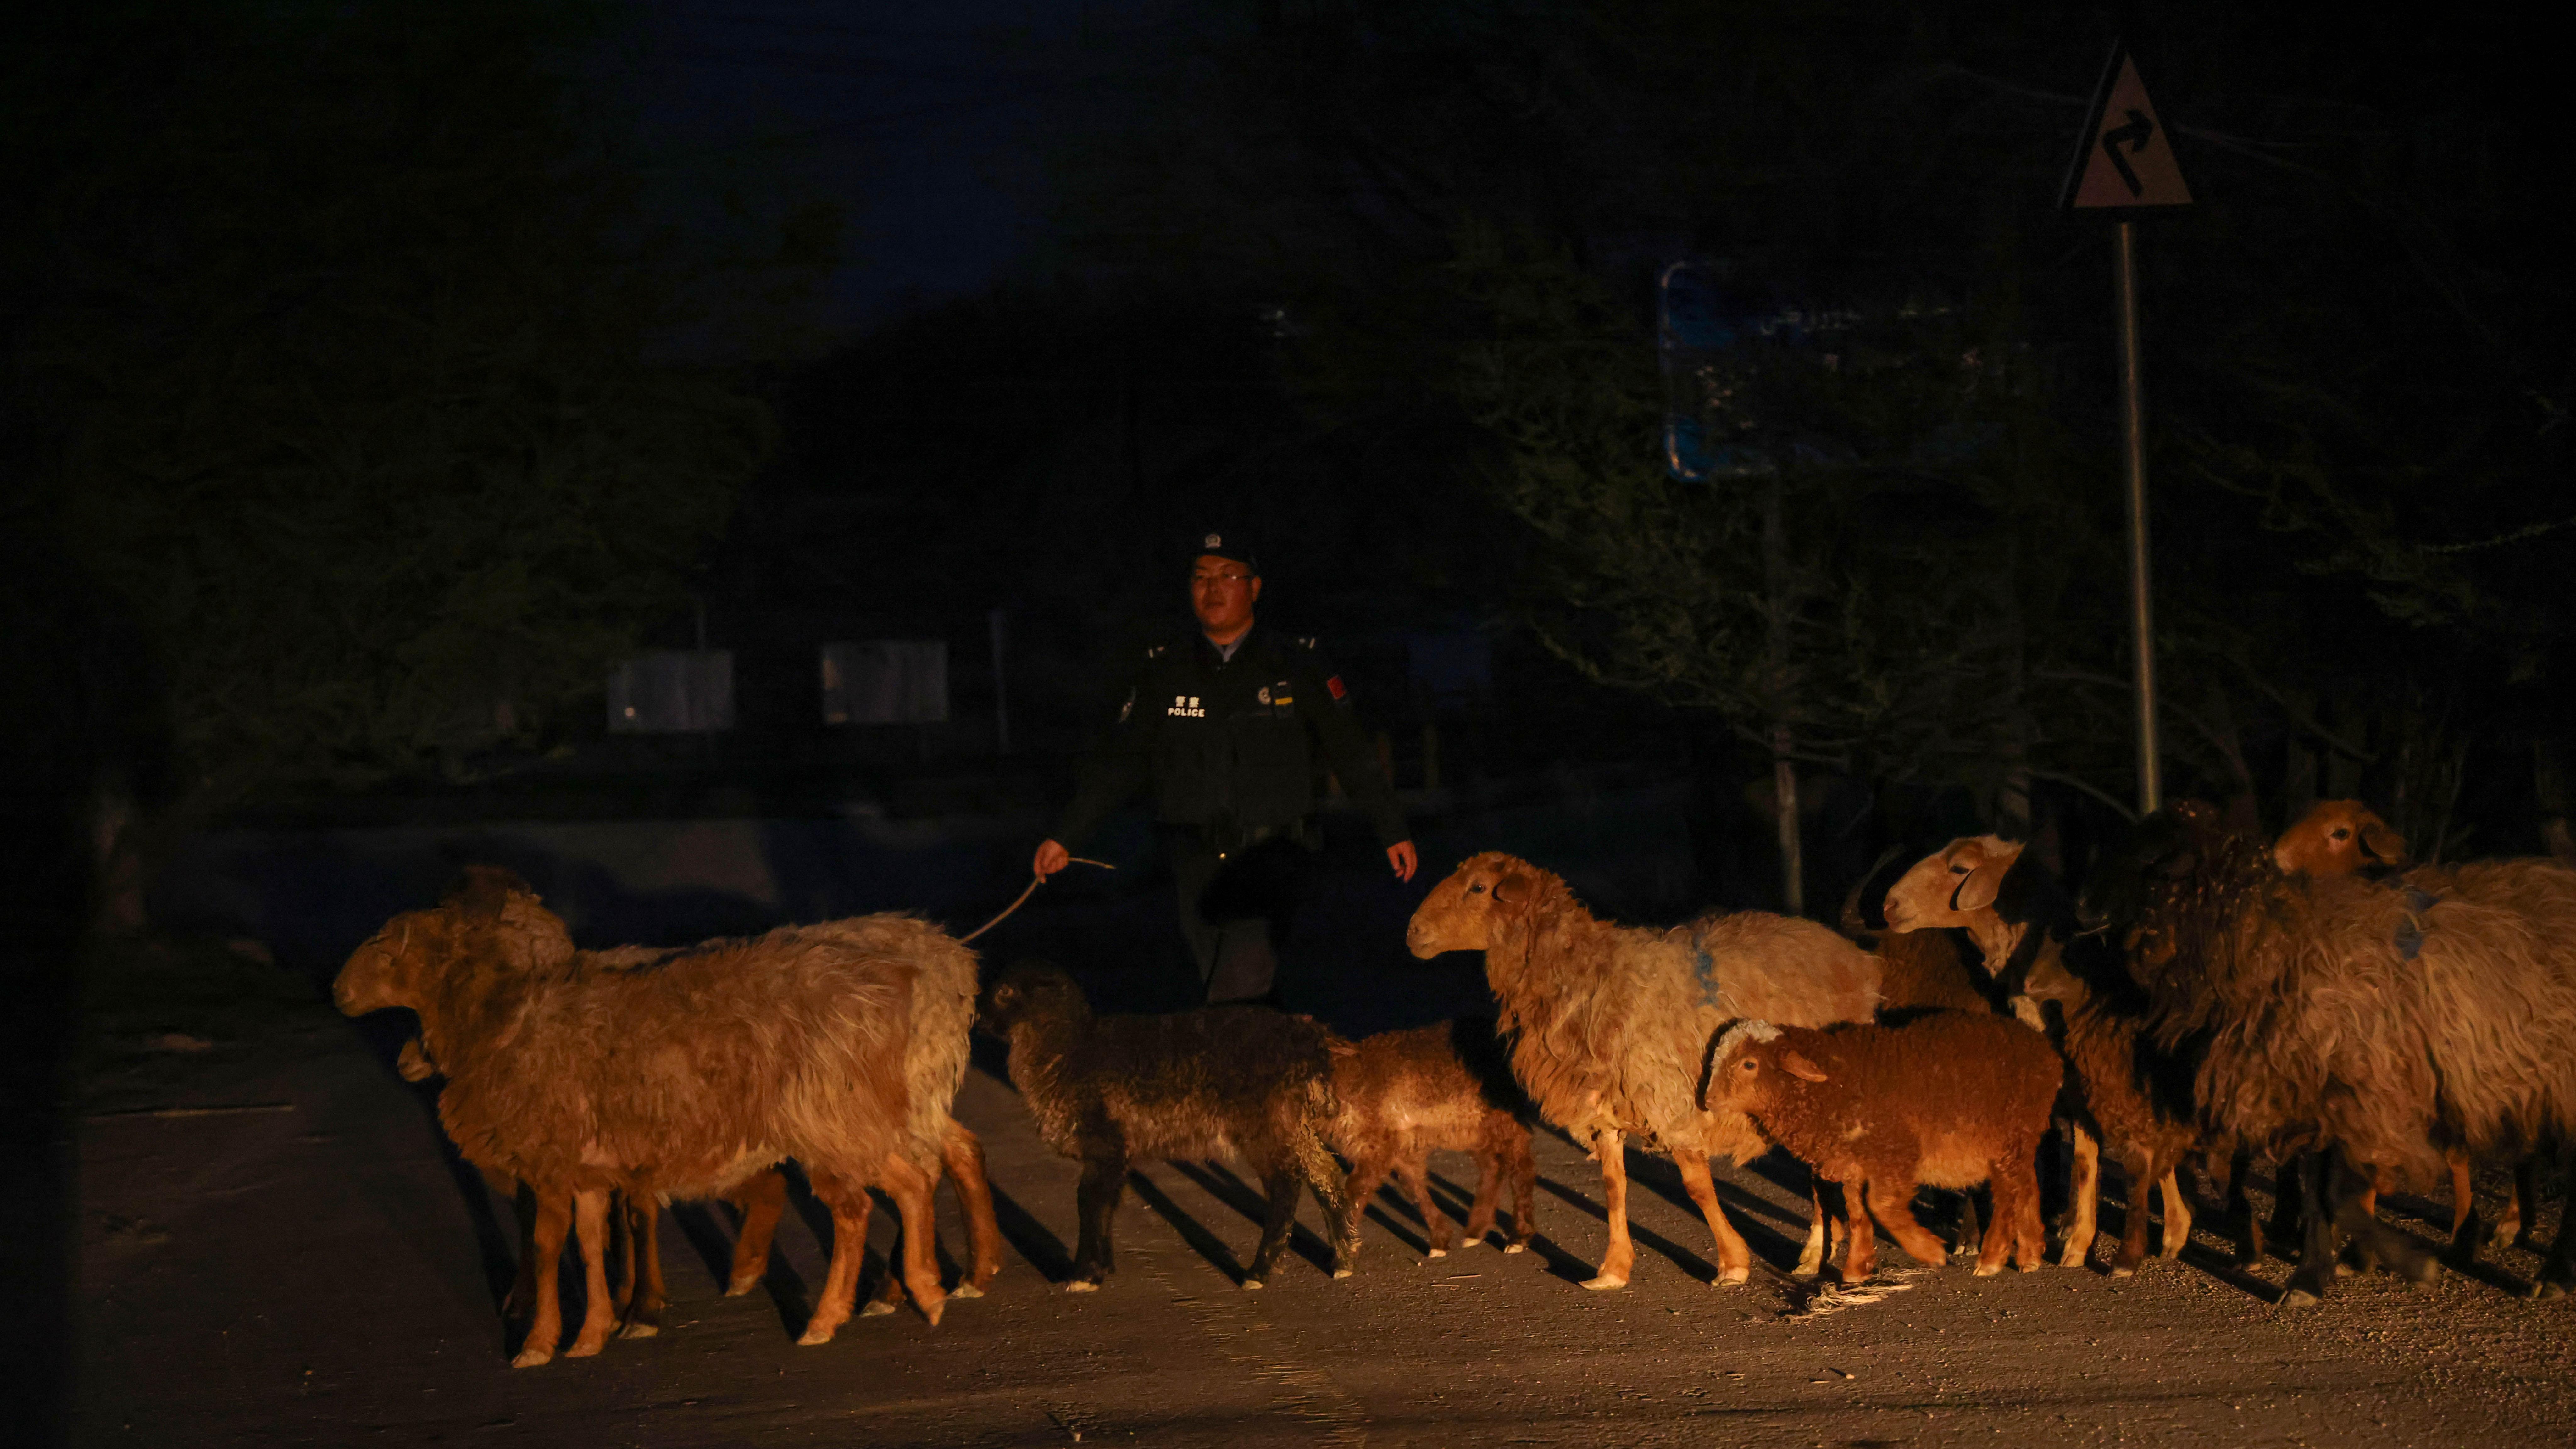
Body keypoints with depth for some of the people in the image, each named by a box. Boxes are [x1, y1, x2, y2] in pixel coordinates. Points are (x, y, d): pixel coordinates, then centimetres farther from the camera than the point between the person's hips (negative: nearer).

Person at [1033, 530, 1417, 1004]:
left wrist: (1393, 831, 11)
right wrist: (1065, 836, 10)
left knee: (1242, 979, -23)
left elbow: (1350, 753, 10)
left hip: (1270, 856, -3)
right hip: (1197, 859, 3)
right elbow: (1121, 761, 13)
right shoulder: (1163, 672, 8)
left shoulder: (1296, 666, 3)